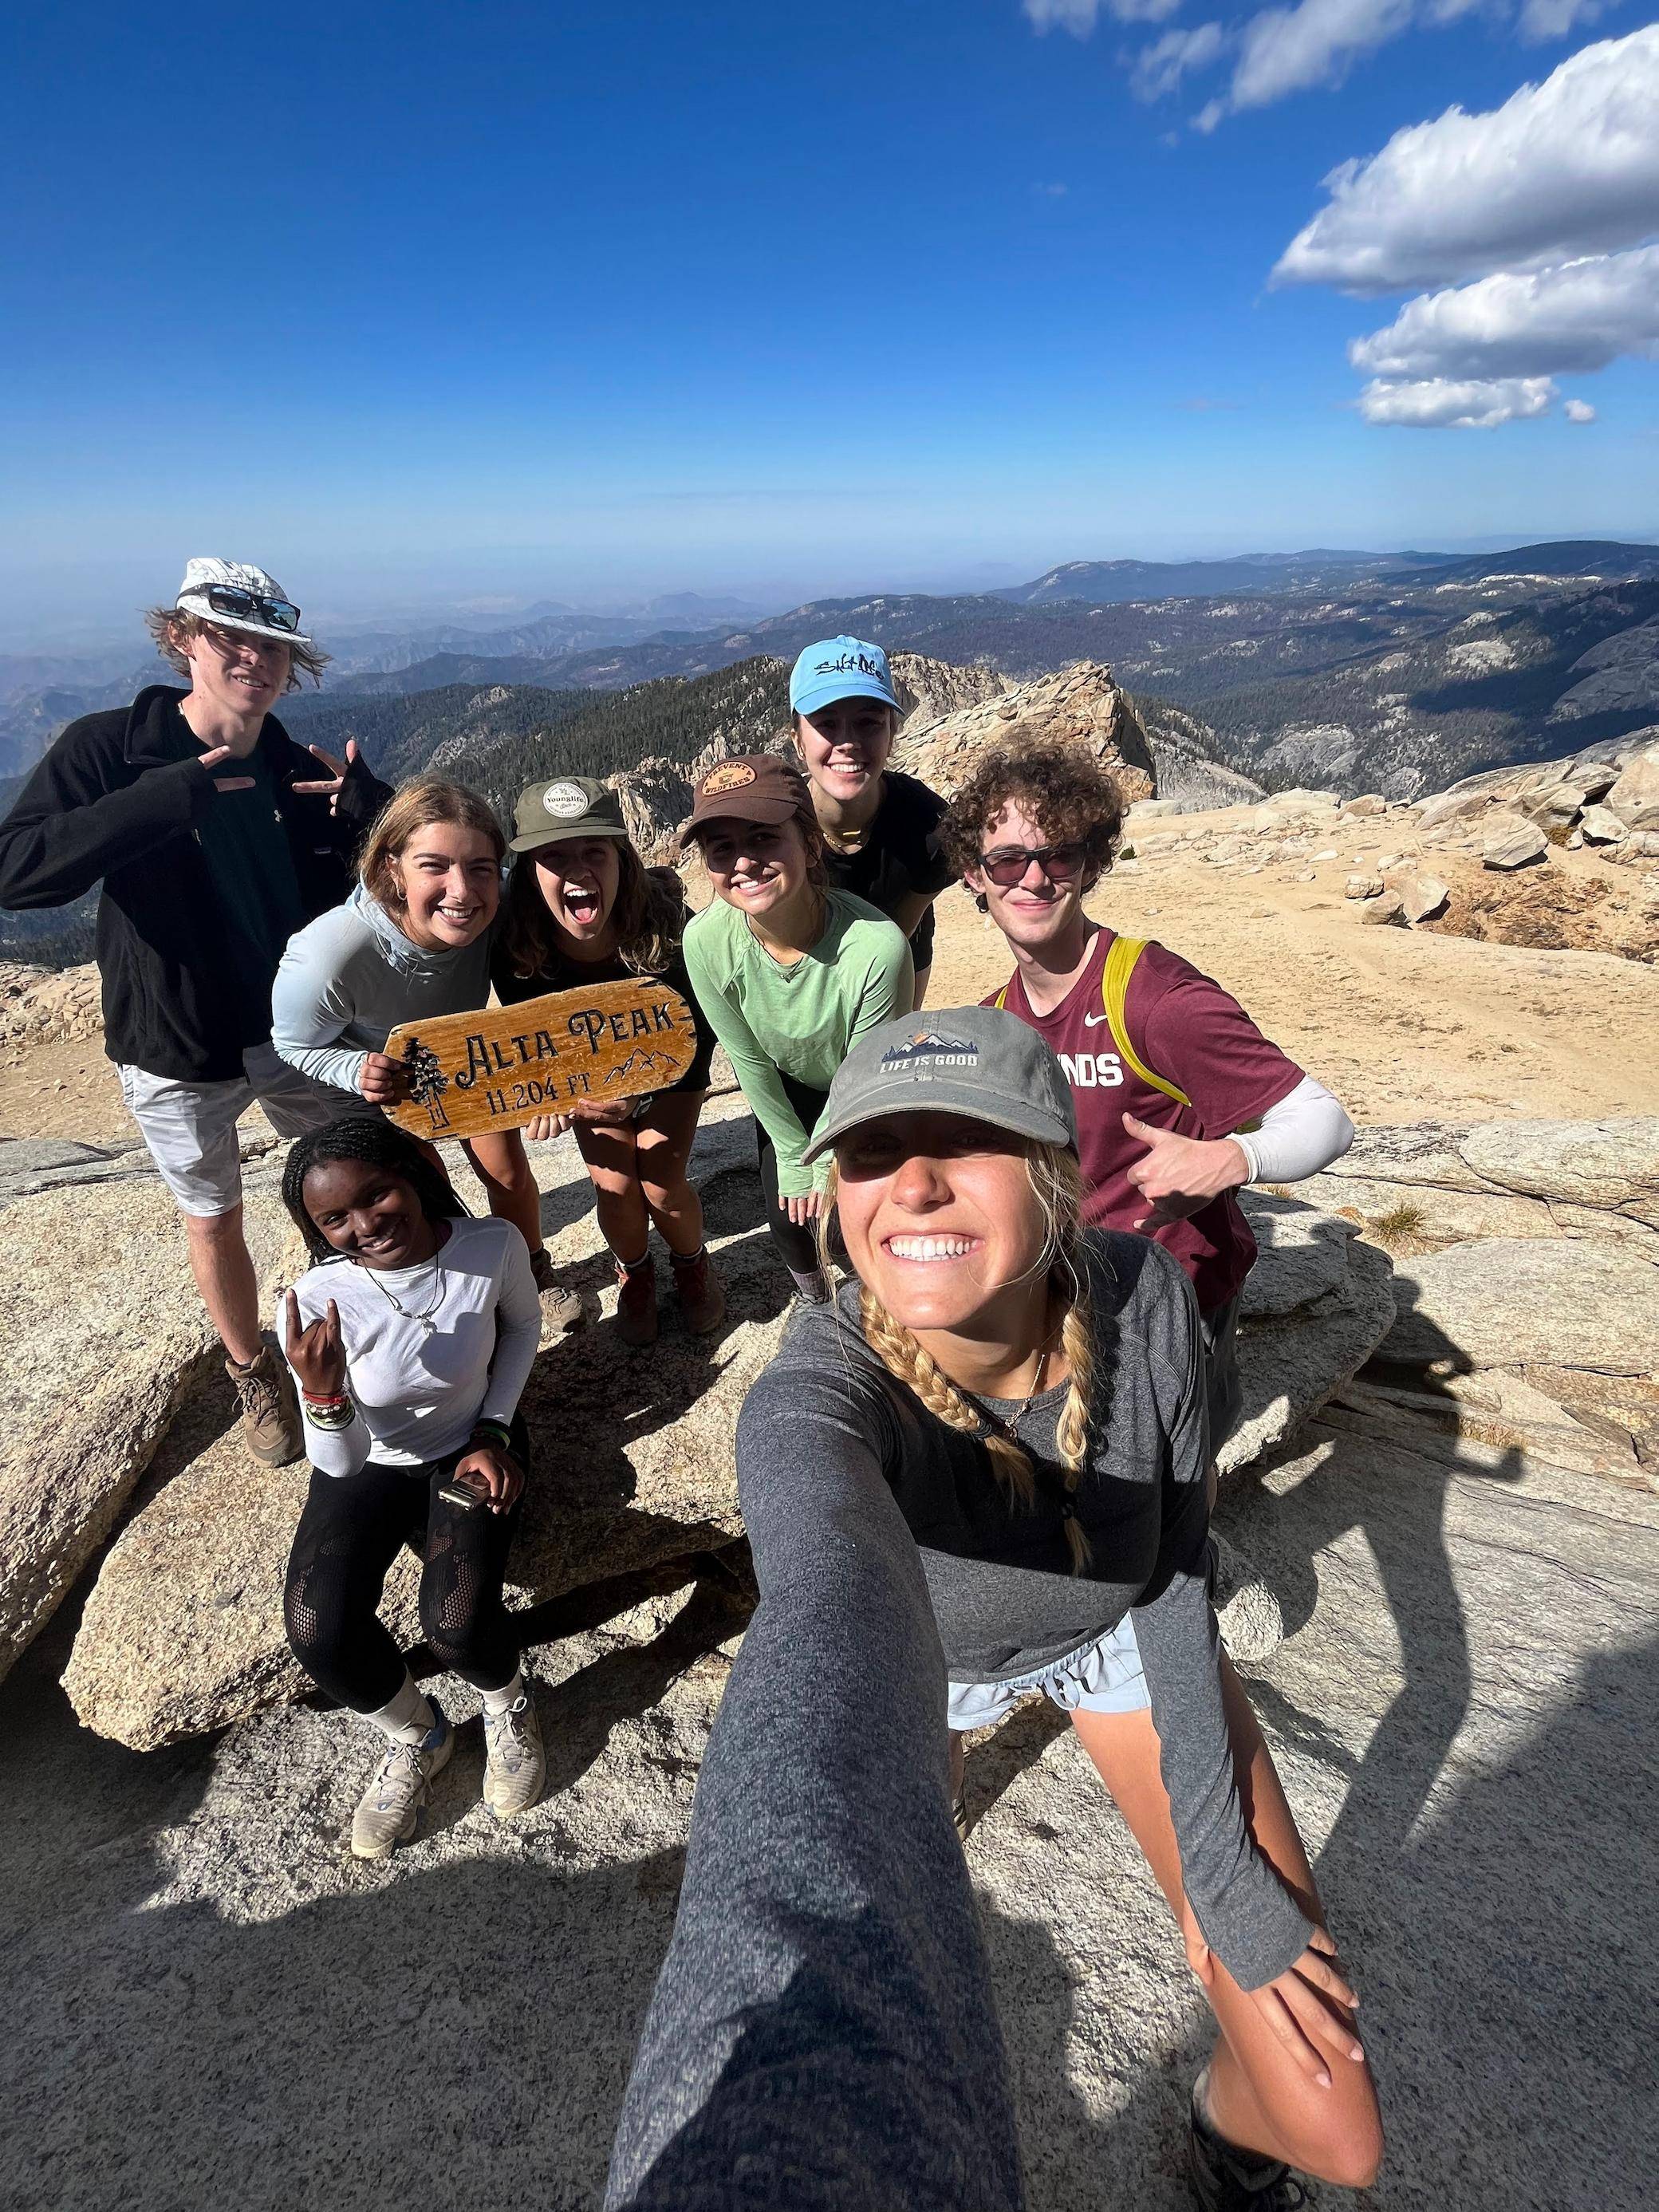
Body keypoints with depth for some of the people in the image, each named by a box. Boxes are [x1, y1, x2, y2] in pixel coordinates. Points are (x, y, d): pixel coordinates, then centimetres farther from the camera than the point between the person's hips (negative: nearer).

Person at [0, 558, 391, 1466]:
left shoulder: (299, 772, -4)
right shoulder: (108, 747, -15)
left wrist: (369, 808, -22)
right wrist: (167, 798, -36)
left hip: (302, 1033, 3)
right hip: (179, 1052, -3)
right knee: (214, 1221, 14)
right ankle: (253, 1373, 39)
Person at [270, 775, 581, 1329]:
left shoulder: (498, 917, -36)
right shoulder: (324, 960, -44)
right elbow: (295, 1046, -21)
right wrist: (360, 1071, -40)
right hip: (383, 1081, -2)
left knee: (508, 1173, 10)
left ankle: (536, 1271, 41)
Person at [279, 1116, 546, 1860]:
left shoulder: (494, 1246, -25)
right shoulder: (318, 1301, -27)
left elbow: (523, 1325, 0)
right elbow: (339, 1464, -20)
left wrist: (494, 1432, -9)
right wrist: (323, 1391, -41)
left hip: (469, 1449, 0)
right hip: (368, 1466, 1)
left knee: (456, 1623, -22)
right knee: (318, 1633, -20)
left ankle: (507, 1706, 16)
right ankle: (416, 1735, 13)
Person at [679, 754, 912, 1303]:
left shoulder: (877, 947, -39)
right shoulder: (706, 941, -30)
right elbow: (749, 1060, -13)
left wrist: (829, 1163, -10)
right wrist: (795, 1155, -4)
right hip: (786, 1090, 2)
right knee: (790, 1220, 4)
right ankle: (815, 1300, 39)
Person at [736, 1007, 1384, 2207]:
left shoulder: (1143, 1296, -31)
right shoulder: (820, 1387, -39)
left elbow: (1178, 1574, -17)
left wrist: (1221, 1862, -14)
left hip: (1126, 1626, 1)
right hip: (928, 1653, 0)